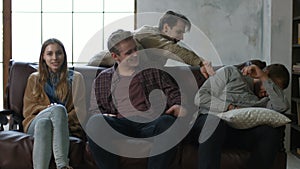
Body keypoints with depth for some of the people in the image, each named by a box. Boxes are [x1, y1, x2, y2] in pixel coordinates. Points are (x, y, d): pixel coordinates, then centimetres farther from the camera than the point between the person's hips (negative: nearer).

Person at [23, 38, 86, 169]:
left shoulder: (75, 77, 18)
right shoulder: (34, 78, 22)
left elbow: (80, 109, 7)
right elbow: (28, 108, 13)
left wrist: (64, 118, -14)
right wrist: (47, 109, -9)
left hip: (67, 126, 0)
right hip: (35, 123, 0)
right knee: (58, 109, -35)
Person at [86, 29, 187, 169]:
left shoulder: (153, 69, 23)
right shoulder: (102, 79, 21)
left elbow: (172, 92, 19)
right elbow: (94, 110, 18)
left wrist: (179, 105, -5)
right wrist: (103, 117, -6)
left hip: (151, 123, 0)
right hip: (122, 124, 0)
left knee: (168, 121, -36)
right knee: (95, 122, -33)